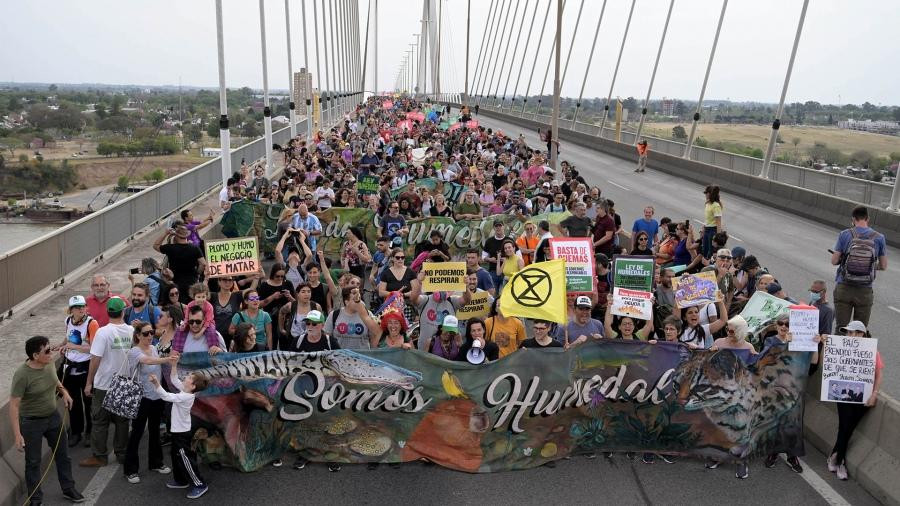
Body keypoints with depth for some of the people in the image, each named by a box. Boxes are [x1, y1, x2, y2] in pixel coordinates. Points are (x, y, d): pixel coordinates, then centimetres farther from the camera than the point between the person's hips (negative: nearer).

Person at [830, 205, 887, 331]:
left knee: (841, 327, 6)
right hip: (865, 291, 1)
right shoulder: (879, 238, -1)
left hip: (843, 288, -1)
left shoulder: (845, 235, -5)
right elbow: (883, 266, 5)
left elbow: (834, 261, -3)